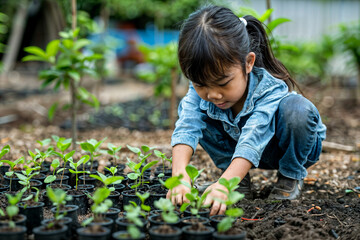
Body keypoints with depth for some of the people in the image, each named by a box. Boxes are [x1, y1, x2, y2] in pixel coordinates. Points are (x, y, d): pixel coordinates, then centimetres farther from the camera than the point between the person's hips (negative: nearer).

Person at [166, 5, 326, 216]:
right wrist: (180, 174, -56)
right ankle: (239, 177, -5)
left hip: (291, 147, -4)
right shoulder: (201, 91, -24)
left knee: (296, 108, -38)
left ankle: (291, 176, -11)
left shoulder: (269, 90, -38)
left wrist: (224, 185, -65)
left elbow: (251, 143, -50)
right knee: (190, 109, -15)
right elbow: (186, 128, -37)